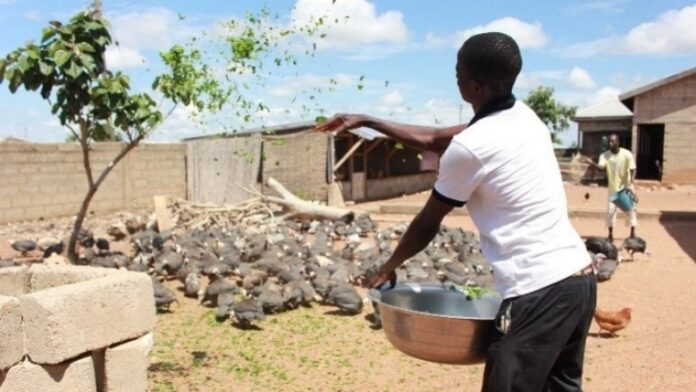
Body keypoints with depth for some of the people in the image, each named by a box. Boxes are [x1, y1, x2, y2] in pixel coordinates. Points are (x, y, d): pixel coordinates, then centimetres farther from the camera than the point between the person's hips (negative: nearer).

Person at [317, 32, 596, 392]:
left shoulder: (470, 147, -14)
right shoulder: (524, 117, 10)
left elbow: (428, 223, 0)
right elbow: (436, 139, 20)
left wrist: (388, 268, 18)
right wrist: (367, 122, 25)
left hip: (537, 294, -9)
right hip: (579, 277, 9)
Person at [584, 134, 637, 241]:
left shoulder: (627, 154, -16)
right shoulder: (605, 155, -12)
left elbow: (633, 170, -15)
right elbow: (601, 167, -29)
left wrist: (630, 184, -28)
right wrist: (592, 163, -51)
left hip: (626, 186, -1)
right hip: (613, 188, 1)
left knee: (631, 209, 7)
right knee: (610, 210, 0)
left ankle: (633, 233, 21)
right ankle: (610, 234, 11)